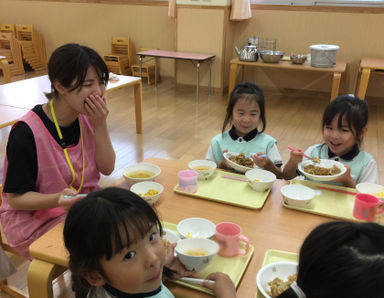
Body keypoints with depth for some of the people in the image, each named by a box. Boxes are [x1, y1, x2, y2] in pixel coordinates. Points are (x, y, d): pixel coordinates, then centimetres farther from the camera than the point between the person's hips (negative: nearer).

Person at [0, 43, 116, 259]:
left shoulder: (86, 118, -4)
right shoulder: (26, 133, -22)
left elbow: (107, 168, -3)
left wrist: (100, 126, -16)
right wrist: (58, 200, -34)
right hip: (36, 219, -6)